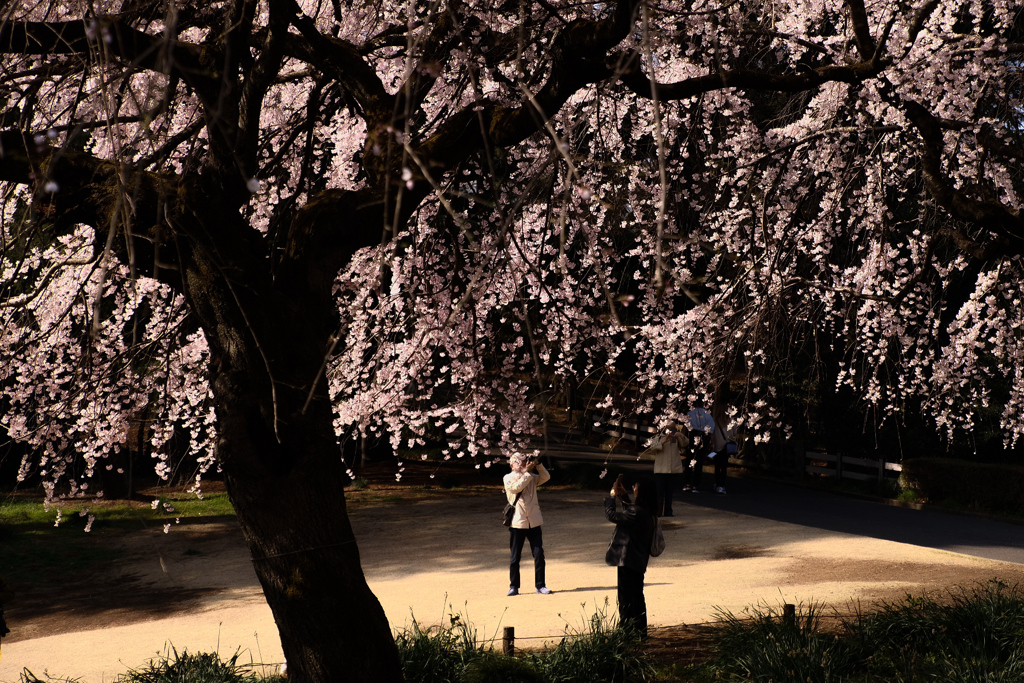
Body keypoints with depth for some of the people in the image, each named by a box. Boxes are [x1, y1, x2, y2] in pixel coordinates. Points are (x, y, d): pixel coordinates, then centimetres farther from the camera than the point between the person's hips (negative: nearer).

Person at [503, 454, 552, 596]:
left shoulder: (531, 477, 14)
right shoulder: (508, 478, 2)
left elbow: (546, 477, 6)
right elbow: (517, 487, -16)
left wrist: (538, 465, -7)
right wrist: (527, 471, -14)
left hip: (534, 522, 3)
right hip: (517, 523, -3)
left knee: (539, 555, -1)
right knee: (515, 557, 4)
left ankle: (540, 585, 6)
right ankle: (514, 586, 14)